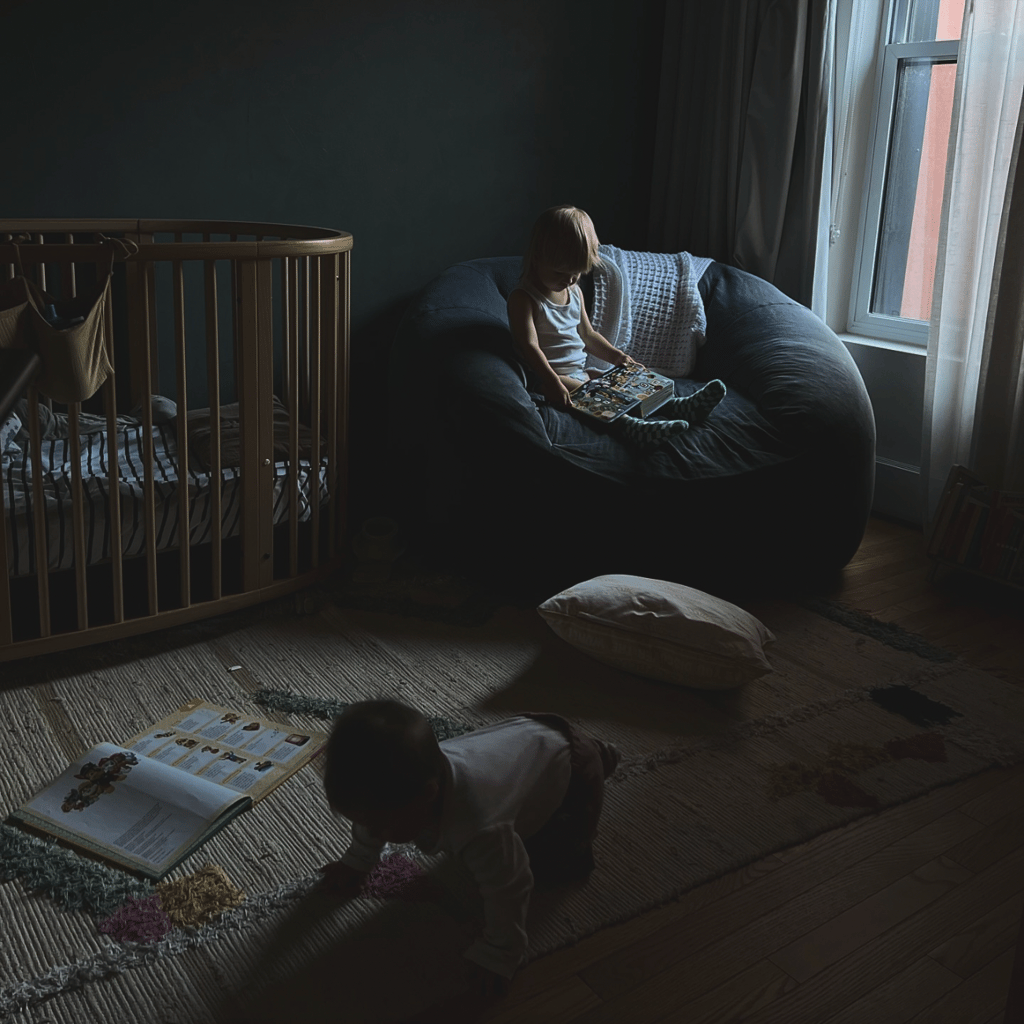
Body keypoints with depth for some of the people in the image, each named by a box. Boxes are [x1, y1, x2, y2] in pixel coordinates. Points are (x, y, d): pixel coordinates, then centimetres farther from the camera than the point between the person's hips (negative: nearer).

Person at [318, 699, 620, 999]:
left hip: (569, 767, -6)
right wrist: (354, 864, 4)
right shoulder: (400, 789, -26)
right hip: (521, 737, 7)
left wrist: (497, 958, -26)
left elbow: (509, 891, -36)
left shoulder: (479, 830, -50)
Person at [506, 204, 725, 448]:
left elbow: (587, 334, 23)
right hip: (548, 376, -9)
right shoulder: (523, 298, -13)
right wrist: (552, 381, -38)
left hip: (581, 371, 9)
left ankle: (675, 407, -20)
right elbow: (529, 345, -25)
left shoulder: (575, 292, 13)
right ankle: (630, 424, -56)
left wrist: (614, 355, 7)